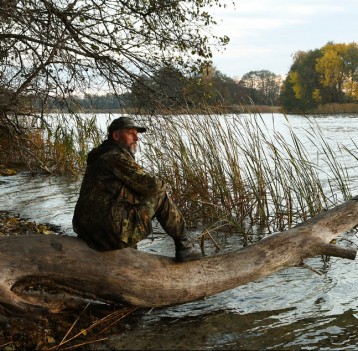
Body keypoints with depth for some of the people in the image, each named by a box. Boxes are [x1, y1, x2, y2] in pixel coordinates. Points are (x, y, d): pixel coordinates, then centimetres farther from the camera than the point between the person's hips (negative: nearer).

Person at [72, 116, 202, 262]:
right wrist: (162, 186, 10)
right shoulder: (118, 157, -9)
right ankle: (183, 246, 7)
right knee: (160, 195, 0)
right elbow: (153, 185, -11)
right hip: (114, 233, -9)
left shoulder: (100, 158, 21)